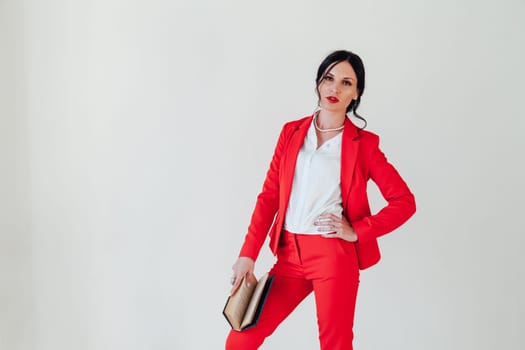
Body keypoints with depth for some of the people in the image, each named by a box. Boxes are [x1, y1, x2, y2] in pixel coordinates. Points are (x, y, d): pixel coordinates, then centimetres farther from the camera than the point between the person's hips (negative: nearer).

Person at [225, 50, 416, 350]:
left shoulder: (363, 144, 1)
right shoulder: (292, 132, 10)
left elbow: (405, 202, -1)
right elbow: (269, 196, 7)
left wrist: (357, 231, -8)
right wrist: (248, 254, 0)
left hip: (334, 256, -3)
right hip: (290, 255, 4)